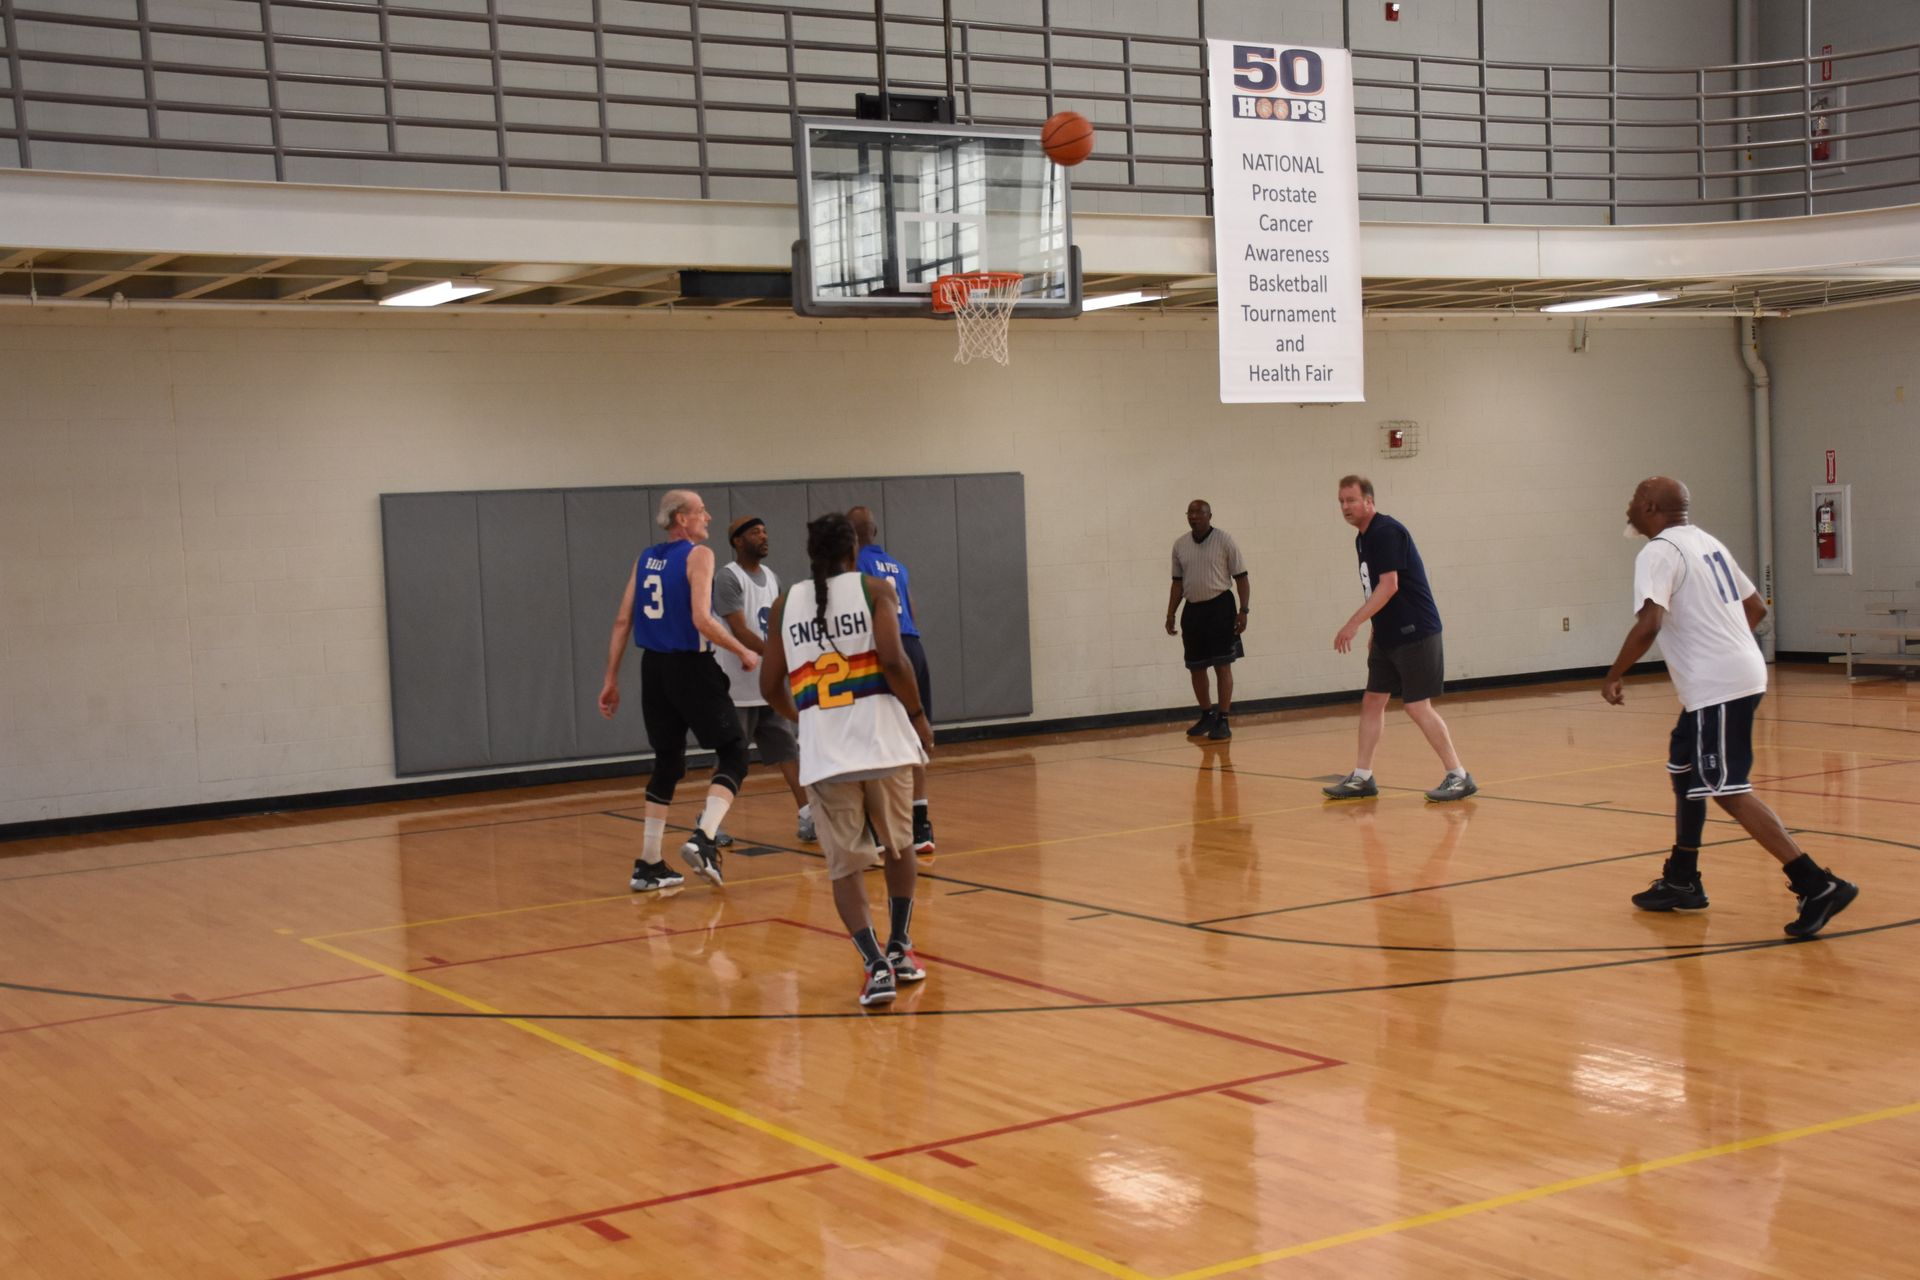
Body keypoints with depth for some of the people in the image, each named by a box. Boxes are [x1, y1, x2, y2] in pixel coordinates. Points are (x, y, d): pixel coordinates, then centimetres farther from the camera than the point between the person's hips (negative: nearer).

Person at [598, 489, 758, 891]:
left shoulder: (645, 558, 12)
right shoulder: (698, 555, -9)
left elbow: (622, 621, 11)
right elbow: (702, 620, -20)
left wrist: (611, 679, 14)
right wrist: (744, 653, -8)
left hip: (654, 666, 7)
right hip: (690, 666, -7)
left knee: (667, 763, 17)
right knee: (733, 752, 3)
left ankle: (648, 865, 16)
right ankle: (703, 839, -16)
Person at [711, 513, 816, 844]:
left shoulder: (771, 577, 12)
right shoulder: (728, 578, -13)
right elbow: (740, 632, -22)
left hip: (769, 686, 8)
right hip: (738, 689, -8)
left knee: (789, 751, 4)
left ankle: (808, 818, 5)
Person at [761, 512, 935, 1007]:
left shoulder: (786, 604, 11)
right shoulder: (875, 589, 2)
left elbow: (771, 687, 14)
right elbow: (892, 659, -11)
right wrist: (918, 716, 2)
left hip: (823, 752, 1)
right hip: (883, 741, -1)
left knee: (844, 865, 8)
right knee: (898, 846, 22)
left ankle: (875, 965, -7)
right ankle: (899, 949, 28)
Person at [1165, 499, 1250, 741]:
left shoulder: (1225, 541, -6)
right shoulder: (1180, 545, 7)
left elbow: (1241, 577, -5)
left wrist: (1243, 611, -11)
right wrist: (1171, 614, 8)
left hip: (1220, 607, -5)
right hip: (1192, 610, 5)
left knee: (1222, 666, -3)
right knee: (1196, 667, 9)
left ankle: (1223, 721, 1)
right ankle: (1206, 715, 25)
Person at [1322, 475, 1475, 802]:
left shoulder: (1386, 532, -15)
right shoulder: (1363, 538, 14)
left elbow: (1389, 586, -22)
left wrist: (1354, 624, -23)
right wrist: (1376, 631, 20)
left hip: (1414, 634, -9)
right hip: (1388, 637, 9)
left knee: (1417, 706, -8)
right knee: (1372, 702, 8)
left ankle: (1459, 777, 0)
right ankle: (1362, 778, 14)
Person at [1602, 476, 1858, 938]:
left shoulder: (1658, 552, -11)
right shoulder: (1707, 543, 17)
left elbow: (1648, 624, -23)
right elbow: (1755, 608, 22)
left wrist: (1615, 676, -12)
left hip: (1716, 687, -10)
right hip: (1738, 673, 10)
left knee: (1728, 790, -9)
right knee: (1684, 772, 21)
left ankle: (1817, 885, -15)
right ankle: (1682, 883, 29)